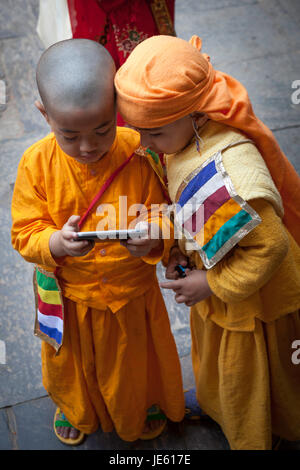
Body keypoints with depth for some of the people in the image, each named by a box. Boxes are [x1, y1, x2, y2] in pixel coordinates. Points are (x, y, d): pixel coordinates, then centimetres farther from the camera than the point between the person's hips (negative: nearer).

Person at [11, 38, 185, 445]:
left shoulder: (138, 153, -20)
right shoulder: (37, 163, -19)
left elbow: (162, 218, -14)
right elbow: (25, 233, -14)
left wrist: (152, 240, -37)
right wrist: (55, 244, -37)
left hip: (133, 291, 0)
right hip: (69, 298, 1)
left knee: (137, 360, 27)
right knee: (73, 365, 28)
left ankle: (147, 404, 62)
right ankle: (75, 410, 63)